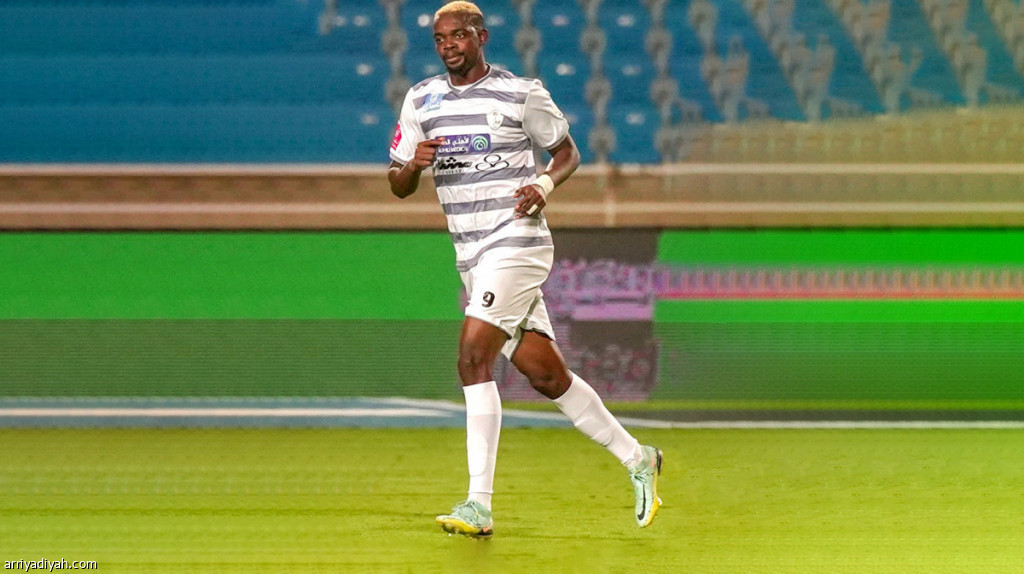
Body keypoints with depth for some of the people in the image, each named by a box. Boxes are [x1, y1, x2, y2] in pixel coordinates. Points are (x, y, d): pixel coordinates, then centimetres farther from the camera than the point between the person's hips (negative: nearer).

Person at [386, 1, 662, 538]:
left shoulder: (521, 93, -3)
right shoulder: (421, 100, 10)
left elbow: (567, 151, 8)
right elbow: (398, 186, 12)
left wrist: (545, 184, -12)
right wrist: (413, 165, -11)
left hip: (516, 244, -6)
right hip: (471, 256, 6)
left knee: (473, 356, -19)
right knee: (545, 374, 7)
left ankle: (480, 504, -19)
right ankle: (636, 459, 24)